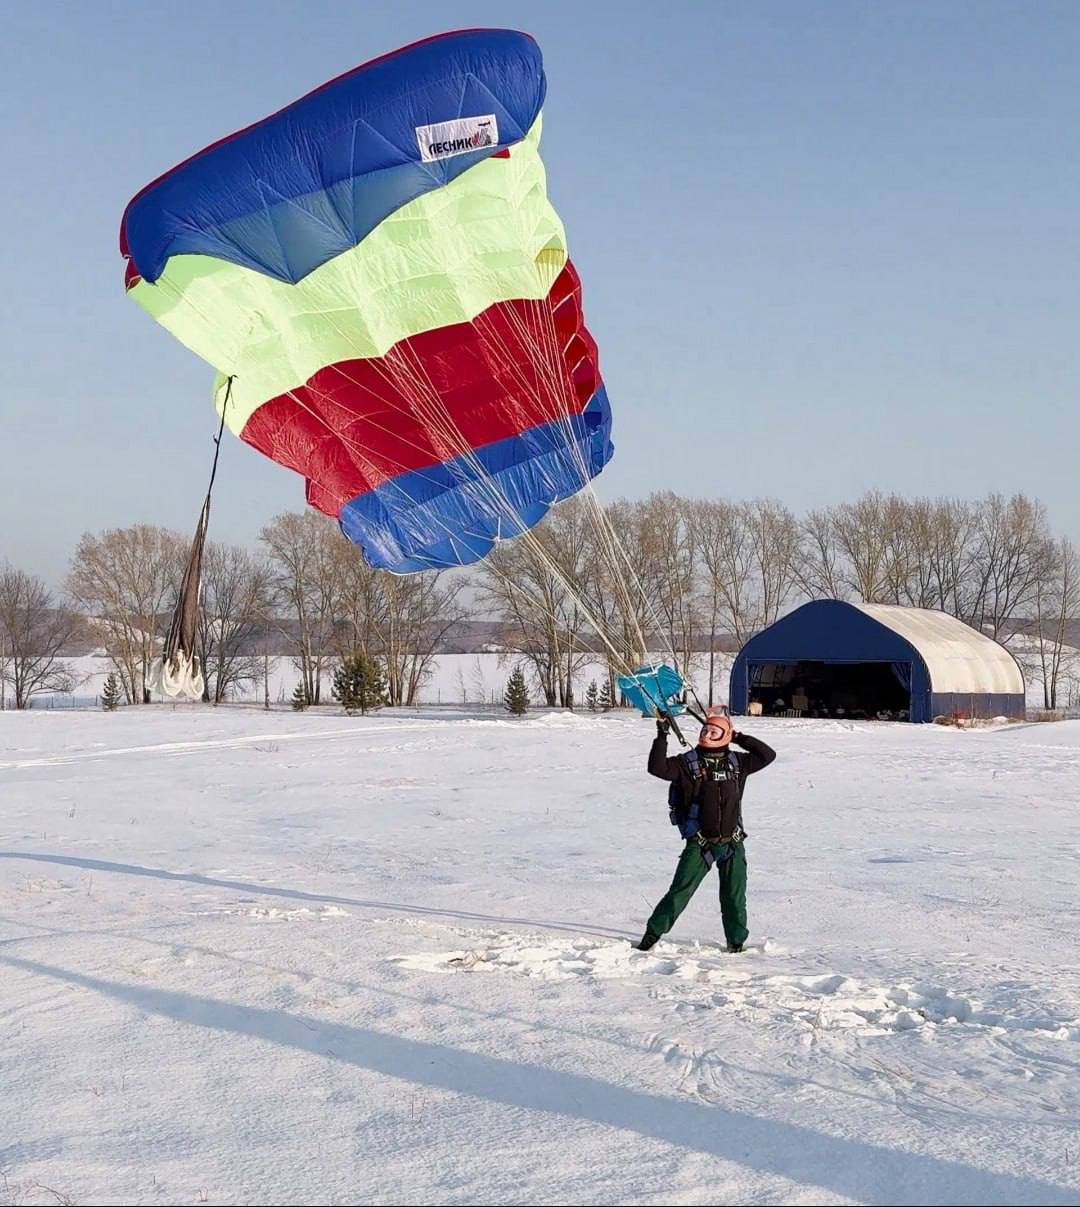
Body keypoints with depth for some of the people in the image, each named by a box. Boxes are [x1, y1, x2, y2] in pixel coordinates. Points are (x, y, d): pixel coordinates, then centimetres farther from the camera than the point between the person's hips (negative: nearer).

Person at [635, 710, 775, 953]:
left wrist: (740, 738, 5)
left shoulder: (736, 762, 6)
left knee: (734, 897, 9)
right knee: (680, 892, -6)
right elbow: (657, 767, -15)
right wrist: (662, 736, -20)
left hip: (732, 843, 3)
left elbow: (767, 755, 13)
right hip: (699, 844, -3)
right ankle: (652, 934, 3)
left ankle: (736, 941, 25)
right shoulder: (688, 762, -4)